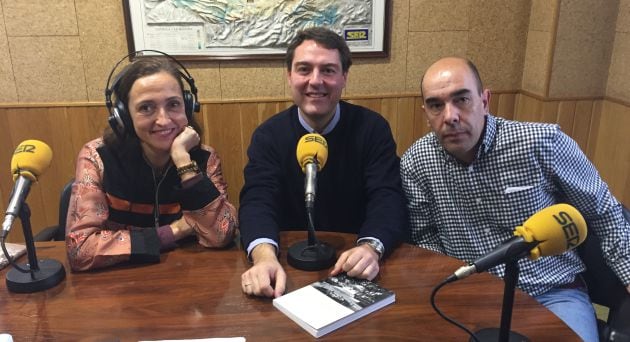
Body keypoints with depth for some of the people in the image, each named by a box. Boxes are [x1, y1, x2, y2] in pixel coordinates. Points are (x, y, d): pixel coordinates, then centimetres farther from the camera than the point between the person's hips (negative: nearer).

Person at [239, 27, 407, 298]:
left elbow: (388, 199, -13)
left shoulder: (373, 129, -5)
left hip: (353, 266, 1)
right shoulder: (268, 135, -2)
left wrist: (371, 248, -34)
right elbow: (258, 201, -14)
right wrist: (264, 256, -35)